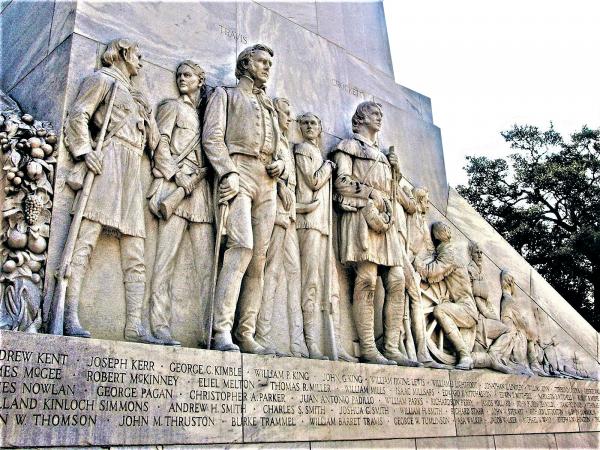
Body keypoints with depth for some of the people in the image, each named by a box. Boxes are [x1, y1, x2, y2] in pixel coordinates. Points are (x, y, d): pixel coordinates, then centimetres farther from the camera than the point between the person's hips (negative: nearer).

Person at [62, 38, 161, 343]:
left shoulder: (134, 95, 34)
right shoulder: (103, 79, 14)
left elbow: (153, 141, 31)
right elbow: (77, 116, -1)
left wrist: (146, 112, 17)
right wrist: (84, 150, -15)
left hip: (133, 171, 8)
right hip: (108, 161, -7)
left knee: (135, 253, -4)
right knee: (86, 239, -17)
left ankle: (134, 326, -7)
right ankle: (70, 316, -22)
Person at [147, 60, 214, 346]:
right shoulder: (172, 107, 14)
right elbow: (161, 145, 3)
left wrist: (197, 176, 0)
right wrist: (176, 175, -10)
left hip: (201, 189, 4)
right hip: (174, 184, -4)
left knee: (206, 261, -4)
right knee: (167, 254, -11)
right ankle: (160, 325, -12)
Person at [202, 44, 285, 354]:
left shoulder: (269, 106, 32)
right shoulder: (226, 95, 16)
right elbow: (212, 136, 1)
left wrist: (280, 164, 7)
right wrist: (228, 172, -15)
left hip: (267, 181, 6)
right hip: (239, 171, -6)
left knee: (259, 257, -4)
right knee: (241, 246, -23)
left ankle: (246, 334, -4)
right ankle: (222, 332, -26)